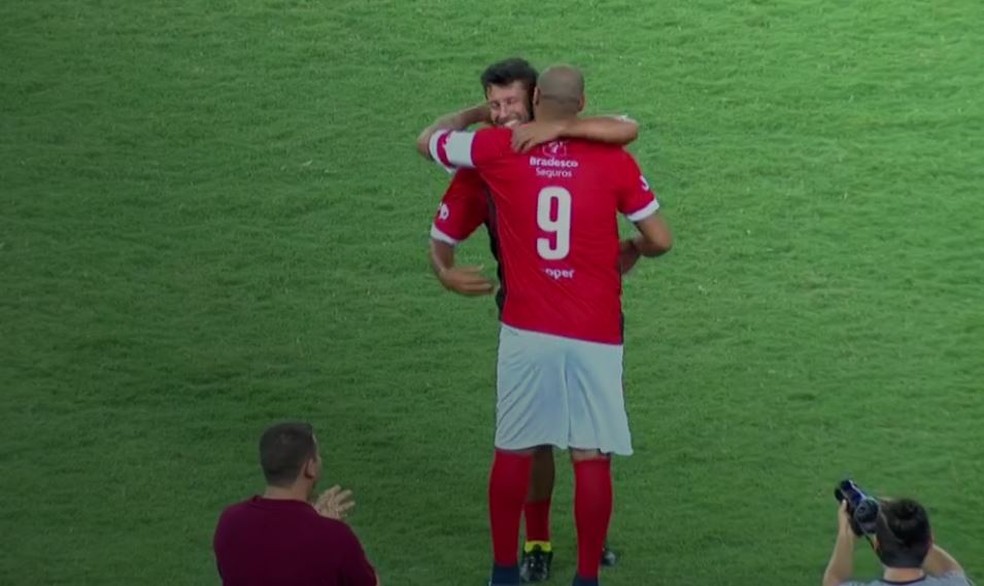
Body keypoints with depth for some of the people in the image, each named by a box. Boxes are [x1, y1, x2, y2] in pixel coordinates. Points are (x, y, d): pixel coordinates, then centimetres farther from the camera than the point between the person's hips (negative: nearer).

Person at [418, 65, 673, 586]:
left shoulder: (497, 149, -3)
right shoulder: (614, 161, -4)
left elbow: (427, 143, 15)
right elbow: (660, 240, 0)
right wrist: (630, 251, 22)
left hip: (526, 331, 1)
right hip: (595, 335, -1)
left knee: (513, 451, 14)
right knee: (591, 457, 5)